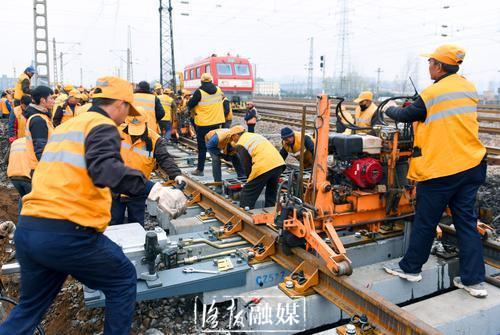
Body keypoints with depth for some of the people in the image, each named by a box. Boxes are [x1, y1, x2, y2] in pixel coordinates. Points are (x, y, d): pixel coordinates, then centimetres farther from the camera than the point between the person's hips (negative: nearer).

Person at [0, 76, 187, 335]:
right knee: (123, 280, 14)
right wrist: (154, 190, -35)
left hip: (26, 229, 8)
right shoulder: (103, 126, -5)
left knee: (30, 306, 26)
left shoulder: (64, 126, 21)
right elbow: (104, 168, -27)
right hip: (67, 233, -8)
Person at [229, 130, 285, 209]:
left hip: (263, 167, -8)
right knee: (271, 196, 23)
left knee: (246, 198, 6)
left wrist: (250, 178, 17)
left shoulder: (240, 144, 5)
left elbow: (246, 165, 2)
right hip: (279, 163, 8)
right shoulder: (256, 135, 28)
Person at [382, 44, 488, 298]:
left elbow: (406, 115, 1)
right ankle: (474, 280, 15)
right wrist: (423, 116, 22)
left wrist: (390, 109, 21)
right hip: (472, 165, 7)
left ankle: (411, 268, 21)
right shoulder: (470, 88, 9)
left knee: (425, 221, 6)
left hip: (440, 169, -7)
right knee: (466, 221, 11)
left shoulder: (432, 93, -12)